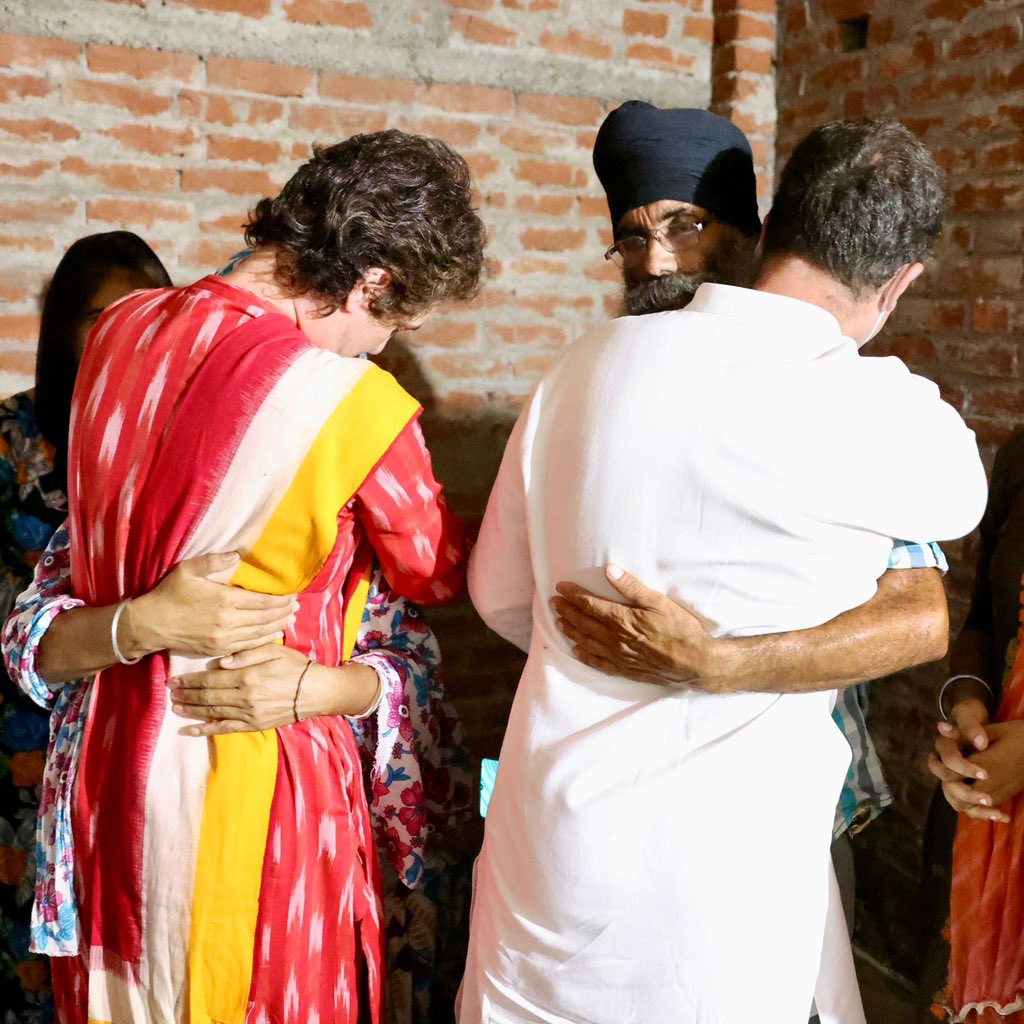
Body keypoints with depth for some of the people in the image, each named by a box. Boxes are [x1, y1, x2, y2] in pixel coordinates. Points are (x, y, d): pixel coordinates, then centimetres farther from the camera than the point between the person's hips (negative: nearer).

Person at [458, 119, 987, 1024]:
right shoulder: (880, 415, -19)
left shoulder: (592, 361, -5)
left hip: (544, 845, 4)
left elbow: (499, 594, 6)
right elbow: (958, 497, 7)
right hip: (710, 899, -4)